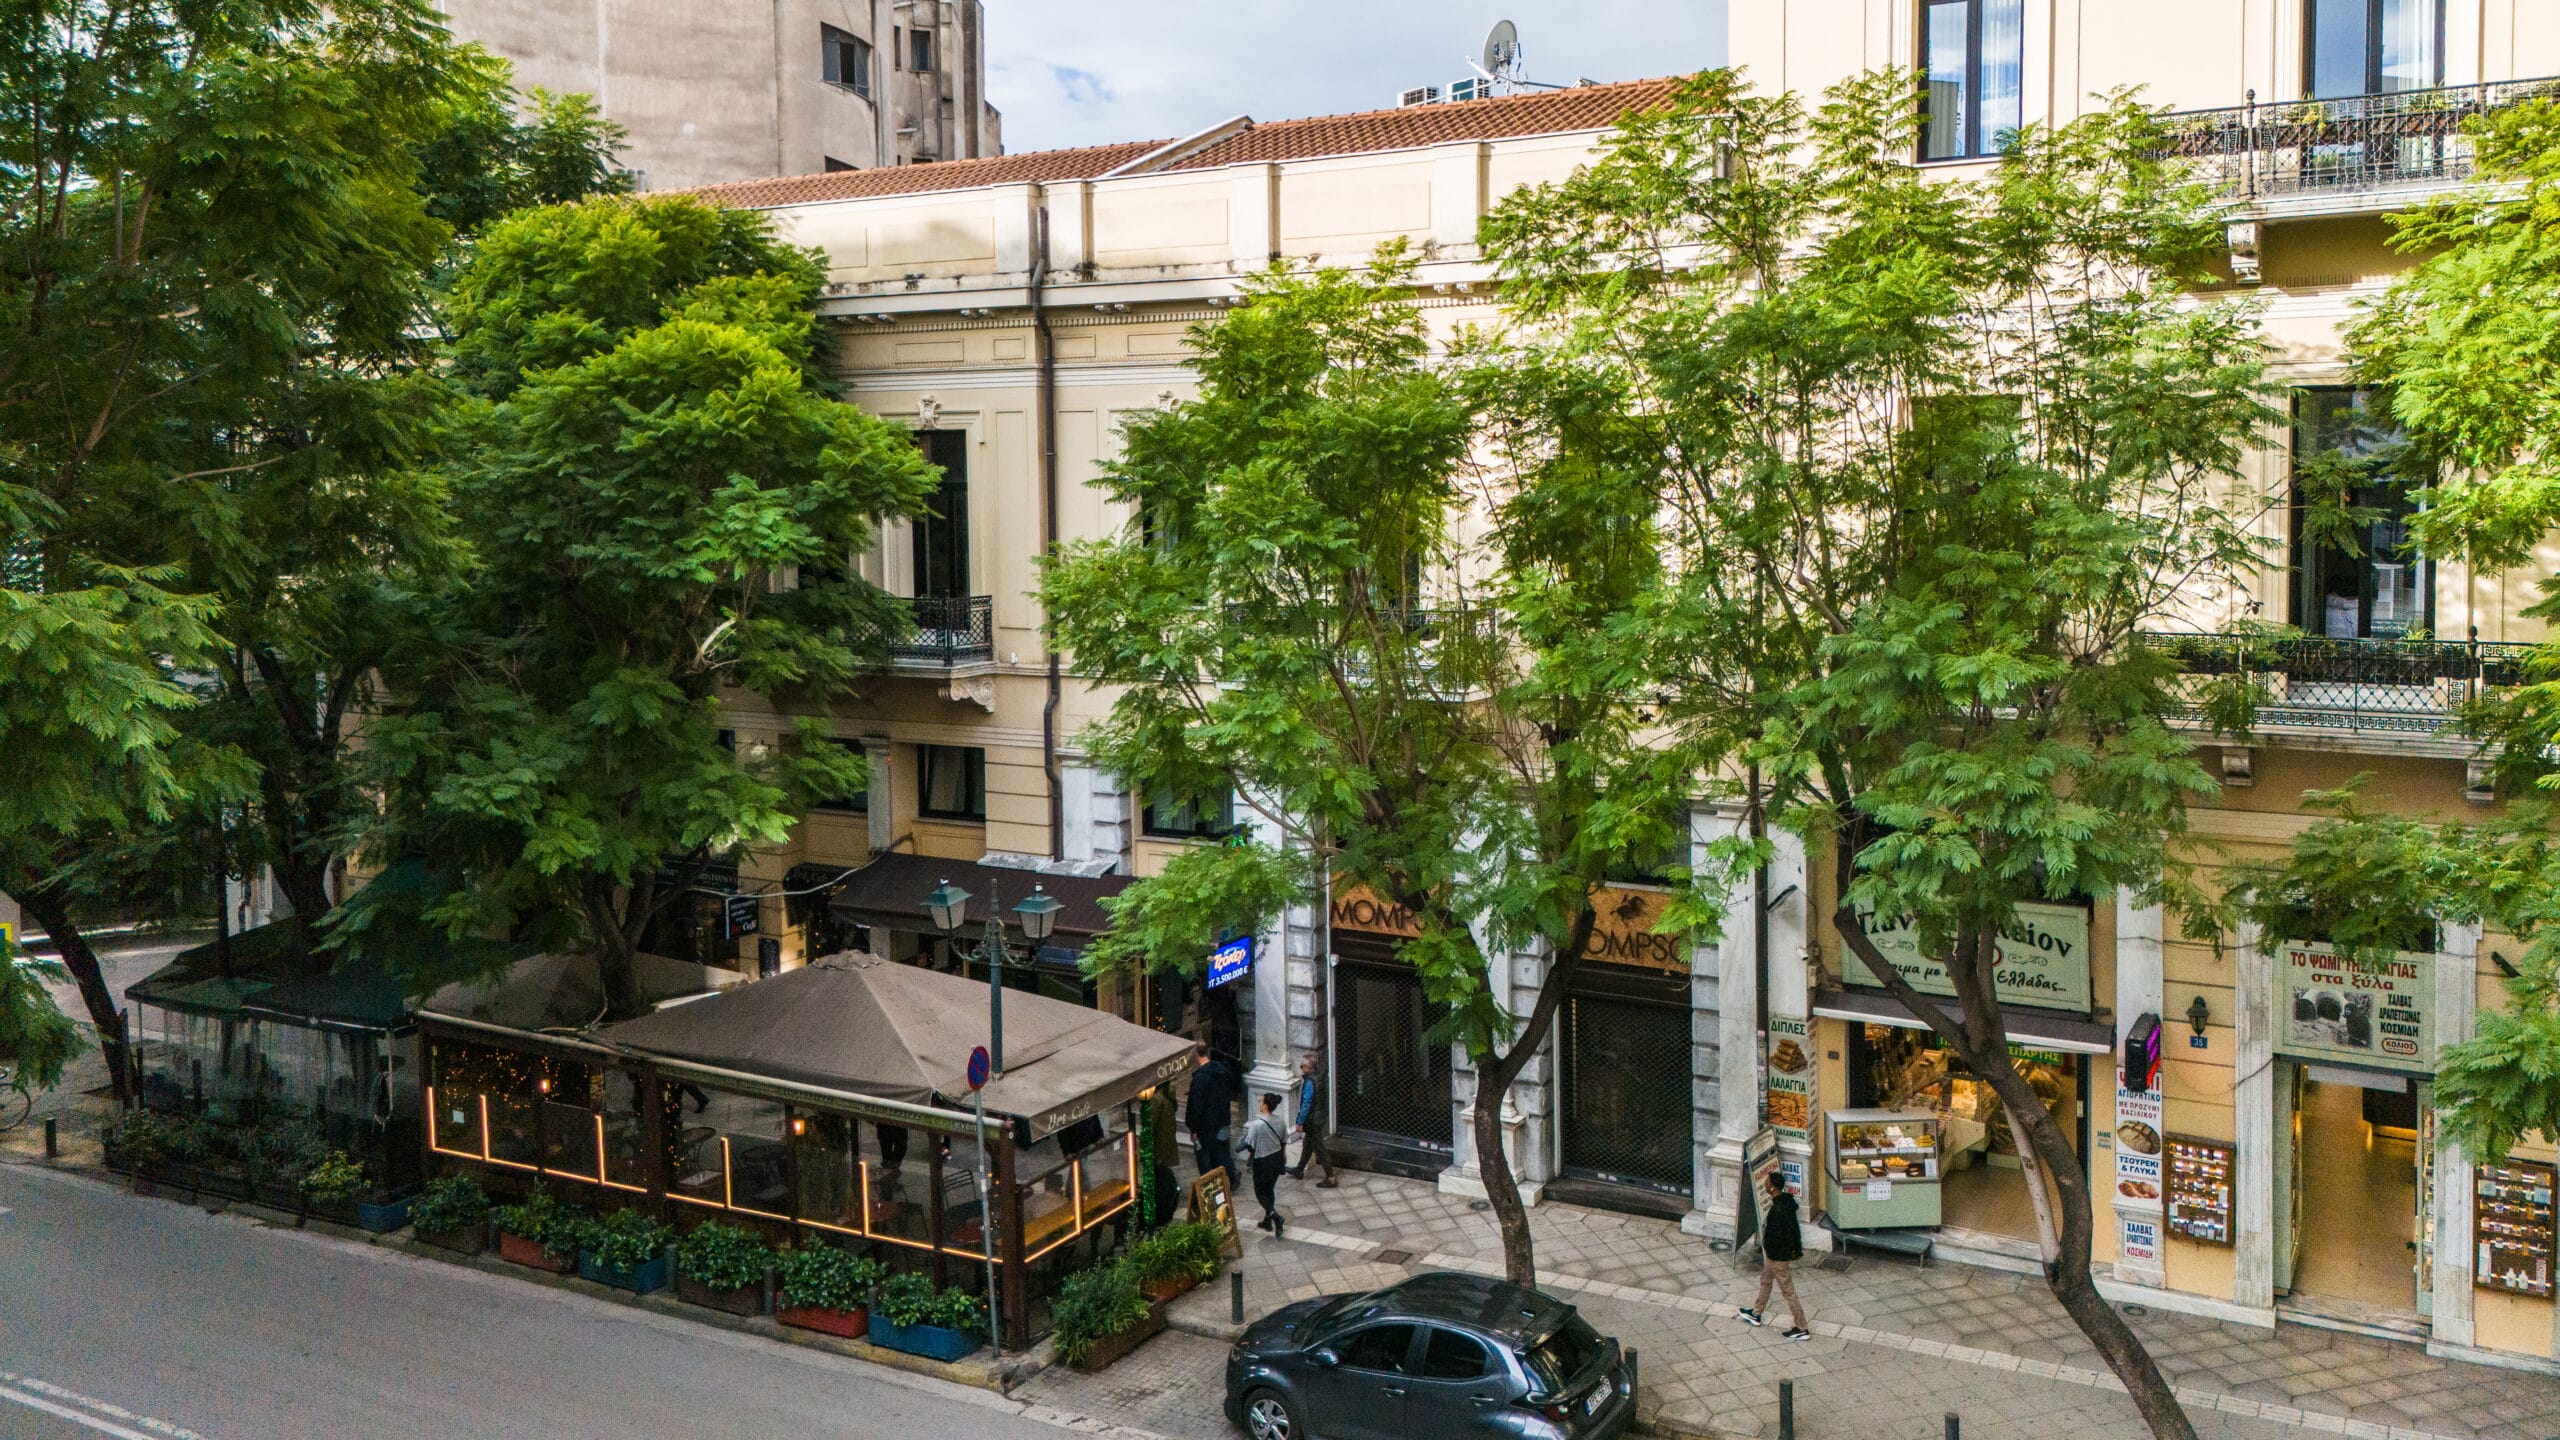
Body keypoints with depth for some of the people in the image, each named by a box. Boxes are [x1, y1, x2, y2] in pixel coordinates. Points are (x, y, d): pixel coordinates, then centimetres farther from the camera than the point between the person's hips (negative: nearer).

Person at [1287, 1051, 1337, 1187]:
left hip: (1312, 1121, -10)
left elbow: (1306, 1104, -24)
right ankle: (1299, 1171, 39)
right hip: (1318, 1118, 10)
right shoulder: (1318, 1077, 2)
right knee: (1307, 1144, 23)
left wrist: (1300, 1122, -18)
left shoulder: (1309, 1082, -26)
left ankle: (1330, 1178, 2)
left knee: (1319, 1148, -2)